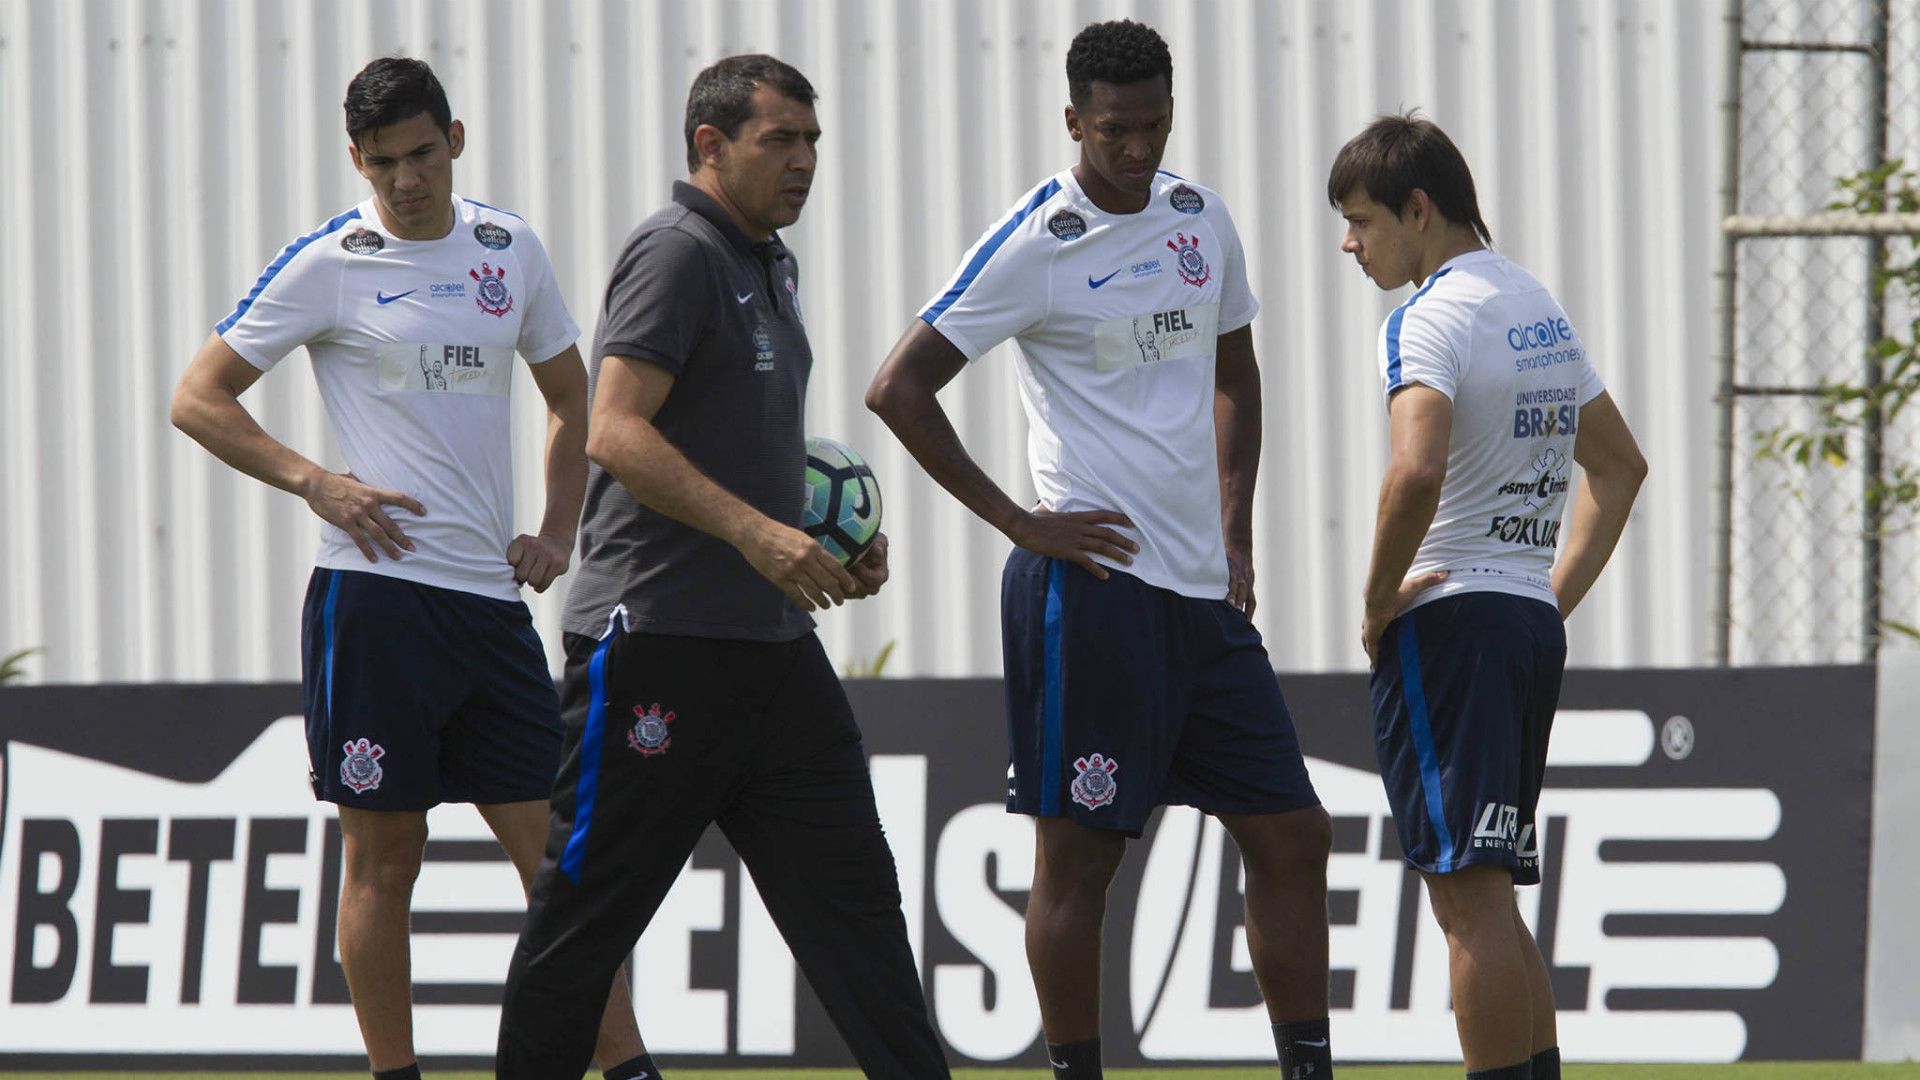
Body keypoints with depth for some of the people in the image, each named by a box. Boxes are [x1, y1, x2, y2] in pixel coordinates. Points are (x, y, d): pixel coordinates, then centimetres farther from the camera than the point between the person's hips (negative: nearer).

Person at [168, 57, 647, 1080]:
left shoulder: (510, 249, 11)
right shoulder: (328, 263, -2)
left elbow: (569, 396, 25)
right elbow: (198, 399, 0)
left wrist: (557, 531, 12)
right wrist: (317, 484, -10)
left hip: (491, 594, 4)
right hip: (374, 592, -4)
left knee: (559, 849, 2)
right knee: (384, 856, -1)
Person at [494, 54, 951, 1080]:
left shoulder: (769, 264, 18)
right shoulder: (677, 253, -11)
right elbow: (619, 434, -22)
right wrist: (756, 532, -29)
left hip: (772, 640, 9)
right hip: (657, 638, -9)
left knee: (849, 886, 4)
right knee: (585, 909, -1)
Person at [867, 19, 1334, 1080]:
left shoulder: (1201, 218, 11)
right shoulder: (1035, 245, -9)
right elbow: (899, 387, -11)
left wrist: (1235, 538, 14)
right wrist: (1020, 522, -12)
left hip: (1204, 591, 7)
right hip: (1094, 586, -7)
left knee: (1291, 835, 5)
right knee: (1078, 853, -3)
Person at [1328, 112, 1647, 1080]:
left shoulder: (1431, 318, -12)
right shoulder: (1539, 306, 17)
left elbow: (1416, 471, -28)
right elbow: (1620, 465, 28)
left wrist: (1379, 598, -14)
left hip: (1448, 621, -9)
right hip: (1532, 623, 9)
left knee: (1468, 894, -10)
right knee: (1490, 899, 13)